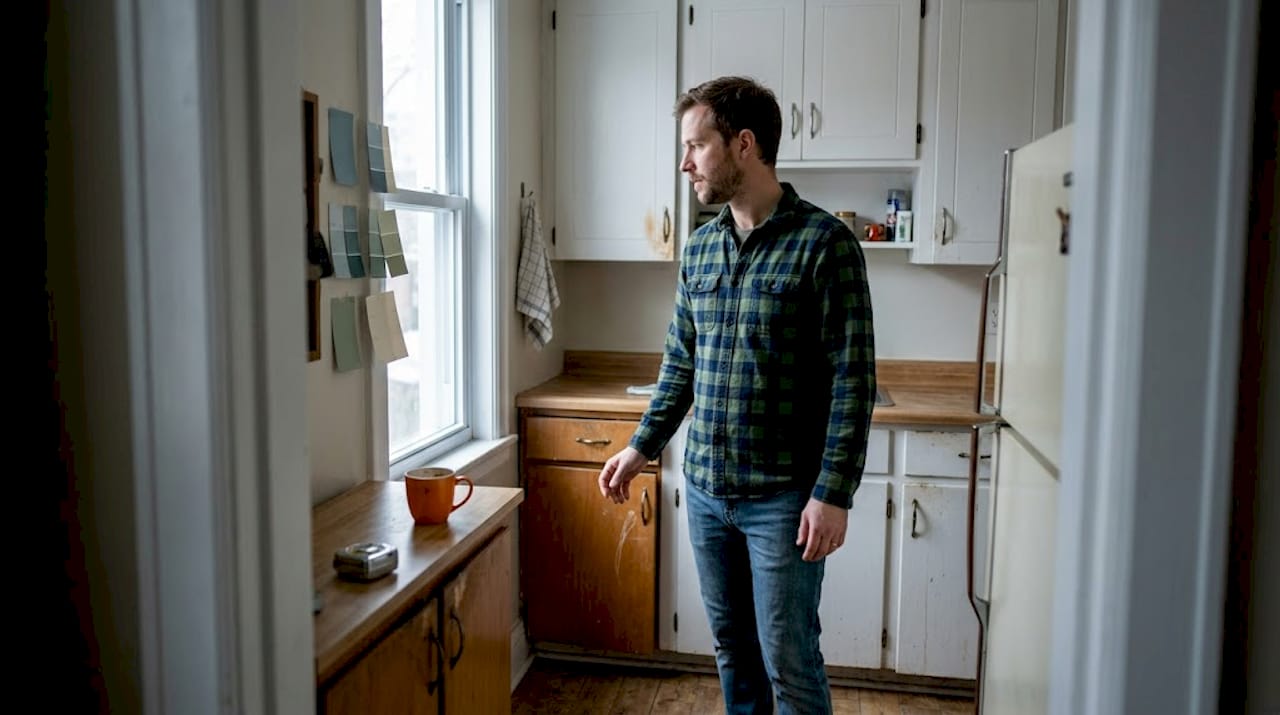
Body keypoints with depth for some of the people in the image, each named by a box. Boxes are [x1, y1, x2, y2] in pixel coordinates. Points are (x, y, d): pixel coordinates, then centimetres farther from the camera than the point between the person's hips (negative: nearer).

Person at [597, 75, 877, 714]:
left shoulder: (824, 243, -12)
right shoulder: (698, 250, 7)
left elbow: (853, 379, -14)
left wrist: (834, 494, -16)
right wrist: (642, 447, 12)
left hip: (783, 496, -6)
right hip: (705, 489, 6)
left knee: (788, 660, 5)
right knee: (732, 645, 18)